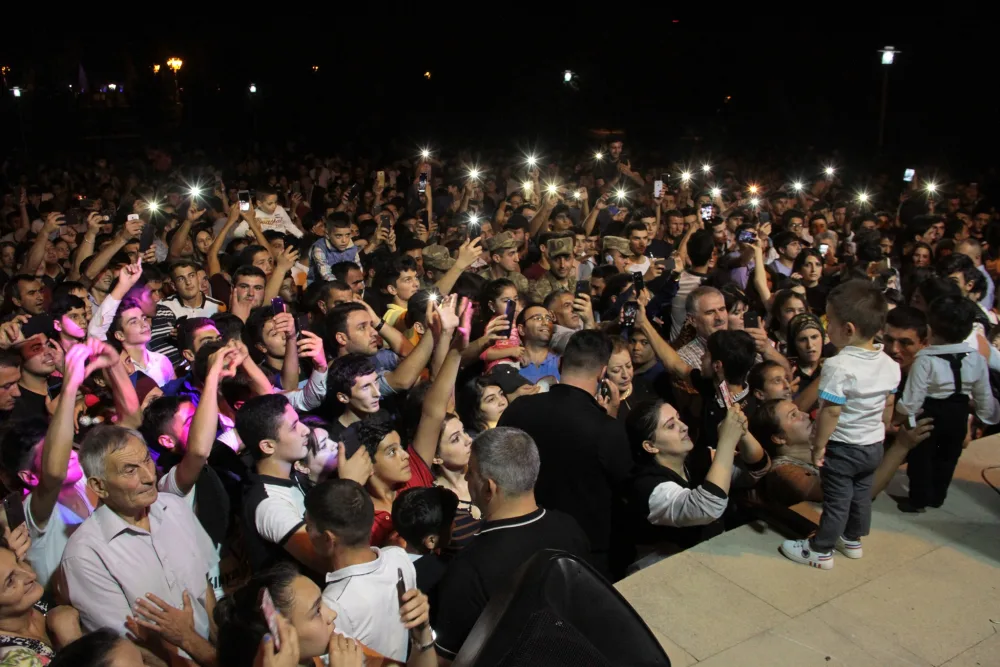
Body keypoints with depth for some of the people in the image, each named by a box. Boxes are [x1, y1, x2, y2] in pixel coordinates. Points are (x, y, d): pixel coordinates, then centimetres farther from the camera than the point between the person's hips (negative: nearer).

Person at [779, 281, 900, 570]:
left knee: (836, 499, 6)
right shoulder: (889, 364, -4)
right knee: (862, 494, 22)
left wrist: (819, 445, -15)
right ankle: (852, 540, 38)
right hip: (874, 445, 7)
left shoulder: (838, 366, -28)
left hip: (842, 447, -7)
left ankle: (821, 550, 19)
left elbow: (830, 412, -26)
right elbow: (888, 406, 6)